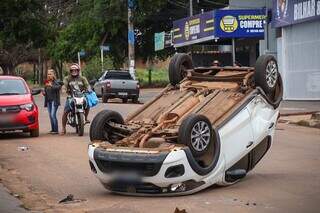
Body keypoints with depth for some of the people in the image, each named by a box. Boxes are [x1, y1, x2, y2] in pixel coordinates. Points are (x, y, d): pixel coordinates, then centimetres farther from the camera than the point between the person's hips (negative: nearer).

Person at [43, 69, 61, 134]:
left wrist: (51, 86, -37)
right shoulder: (46, 82, 14)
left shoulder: (55, 82, -6)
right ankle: (52, 129, 13)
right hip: (48, 101, 7)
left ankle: (56, 130, -11)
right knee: (50, 115, 8)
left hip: (54, 101, -7)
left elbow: (59, 87, -26)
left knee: (53, 115, -14)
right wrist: (44, 93, 5)